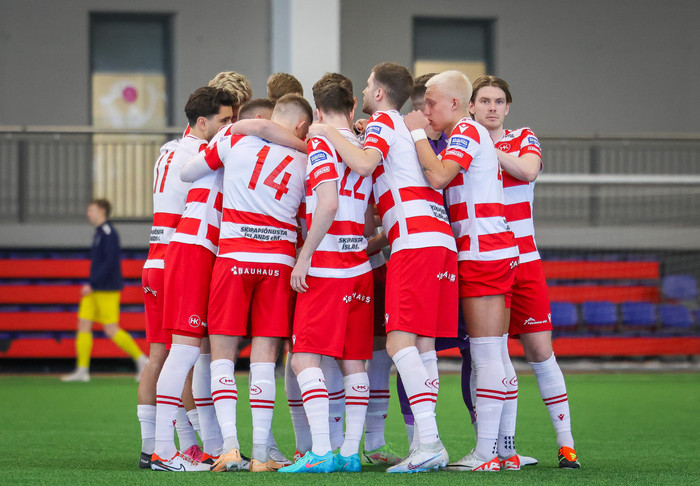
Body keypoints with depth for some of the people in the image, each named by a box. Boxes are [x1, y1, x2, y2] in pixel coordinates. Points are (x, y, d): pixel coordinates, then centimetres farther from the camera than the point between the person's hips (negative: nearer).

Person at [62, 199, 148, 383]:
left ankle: (141, 360, 1)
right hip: (95, 290, 10)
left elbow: (110, 262, -22)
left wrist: (92, 284, -23)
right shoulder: (99, 233, 16)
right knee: (84, 323, 3)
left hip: (107, 290, -10)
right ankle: (82, 370, 3)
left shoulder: (109, 233, -14)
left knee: (111, 330, -9)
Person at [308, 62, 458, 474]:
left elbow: (364, 164, -16)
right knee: (422, 345, 6)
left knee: (401, 342, -14)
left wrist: (328, 132, -4)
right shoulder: (410, 129, 28)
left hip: (416, 241, -9)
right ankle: (430, 449, 2)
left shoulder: (382, 122, 1)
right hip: (441, 240, 9)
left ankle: (430, 442, -25)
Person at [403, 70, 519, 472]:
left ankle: (485, 454, -11)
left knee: (485, 353, -10)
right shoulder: (471, 133, 23)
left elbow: (437, 177, -23)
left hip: (483, 253, -10)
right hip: (495, 252, 10)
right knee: (493, 354, 9)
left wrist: (418, 134, -11)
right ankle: (498, 447, 11)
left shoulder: (467, 131, -8)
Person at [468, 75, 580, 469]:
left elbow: (528, 171, -15)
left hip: (523, 262, 0)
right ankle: (500, 447, 2)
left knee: (540, 350, -2)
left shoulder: (524, 139, 6)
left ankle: (566, 443, 2)